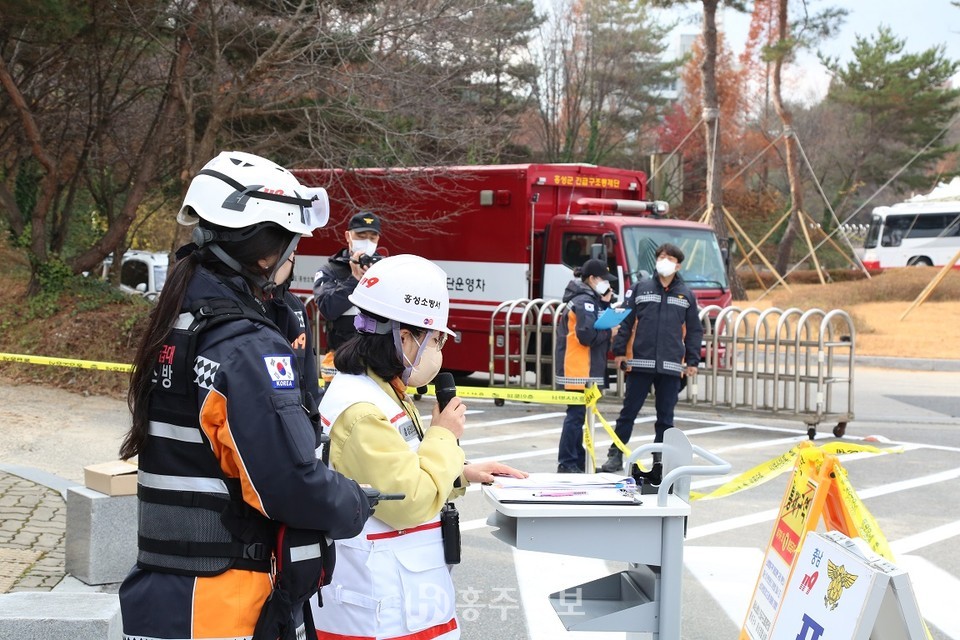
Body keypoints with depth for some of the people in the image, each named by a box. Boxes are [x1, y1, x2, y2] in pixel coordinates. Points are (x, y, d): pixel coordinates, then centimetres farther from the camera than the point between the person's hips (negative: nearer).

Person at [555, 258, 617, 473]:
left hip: (584, 368, 11)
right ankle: (567, 463, -4)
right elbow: (586, 335, -23)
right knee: (576, 414, -7)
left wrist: (605, 304, 6)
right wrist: (610, 332, -10)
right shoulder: (584, 302, -14)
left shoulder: (590, 300, 17)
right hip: (579, 369, -11)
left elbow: (600, 322, 16)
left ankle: (578, 460, 22)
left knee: (578, 414, 14)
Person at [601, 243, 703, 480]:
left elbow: (694, 330, 12)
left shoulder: (686, 295, 8)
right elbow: (626, 320, 4)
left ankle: (660, 460, 16)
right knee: (629, 410, 3)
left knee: (665, 415, 7)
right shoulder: (641, 288, 4)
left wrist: (692, 361, 7)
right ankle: (616, 454, 12)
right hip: (640, 362, -1)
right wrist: (619, 351, 0)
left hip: (671, 366, 1)